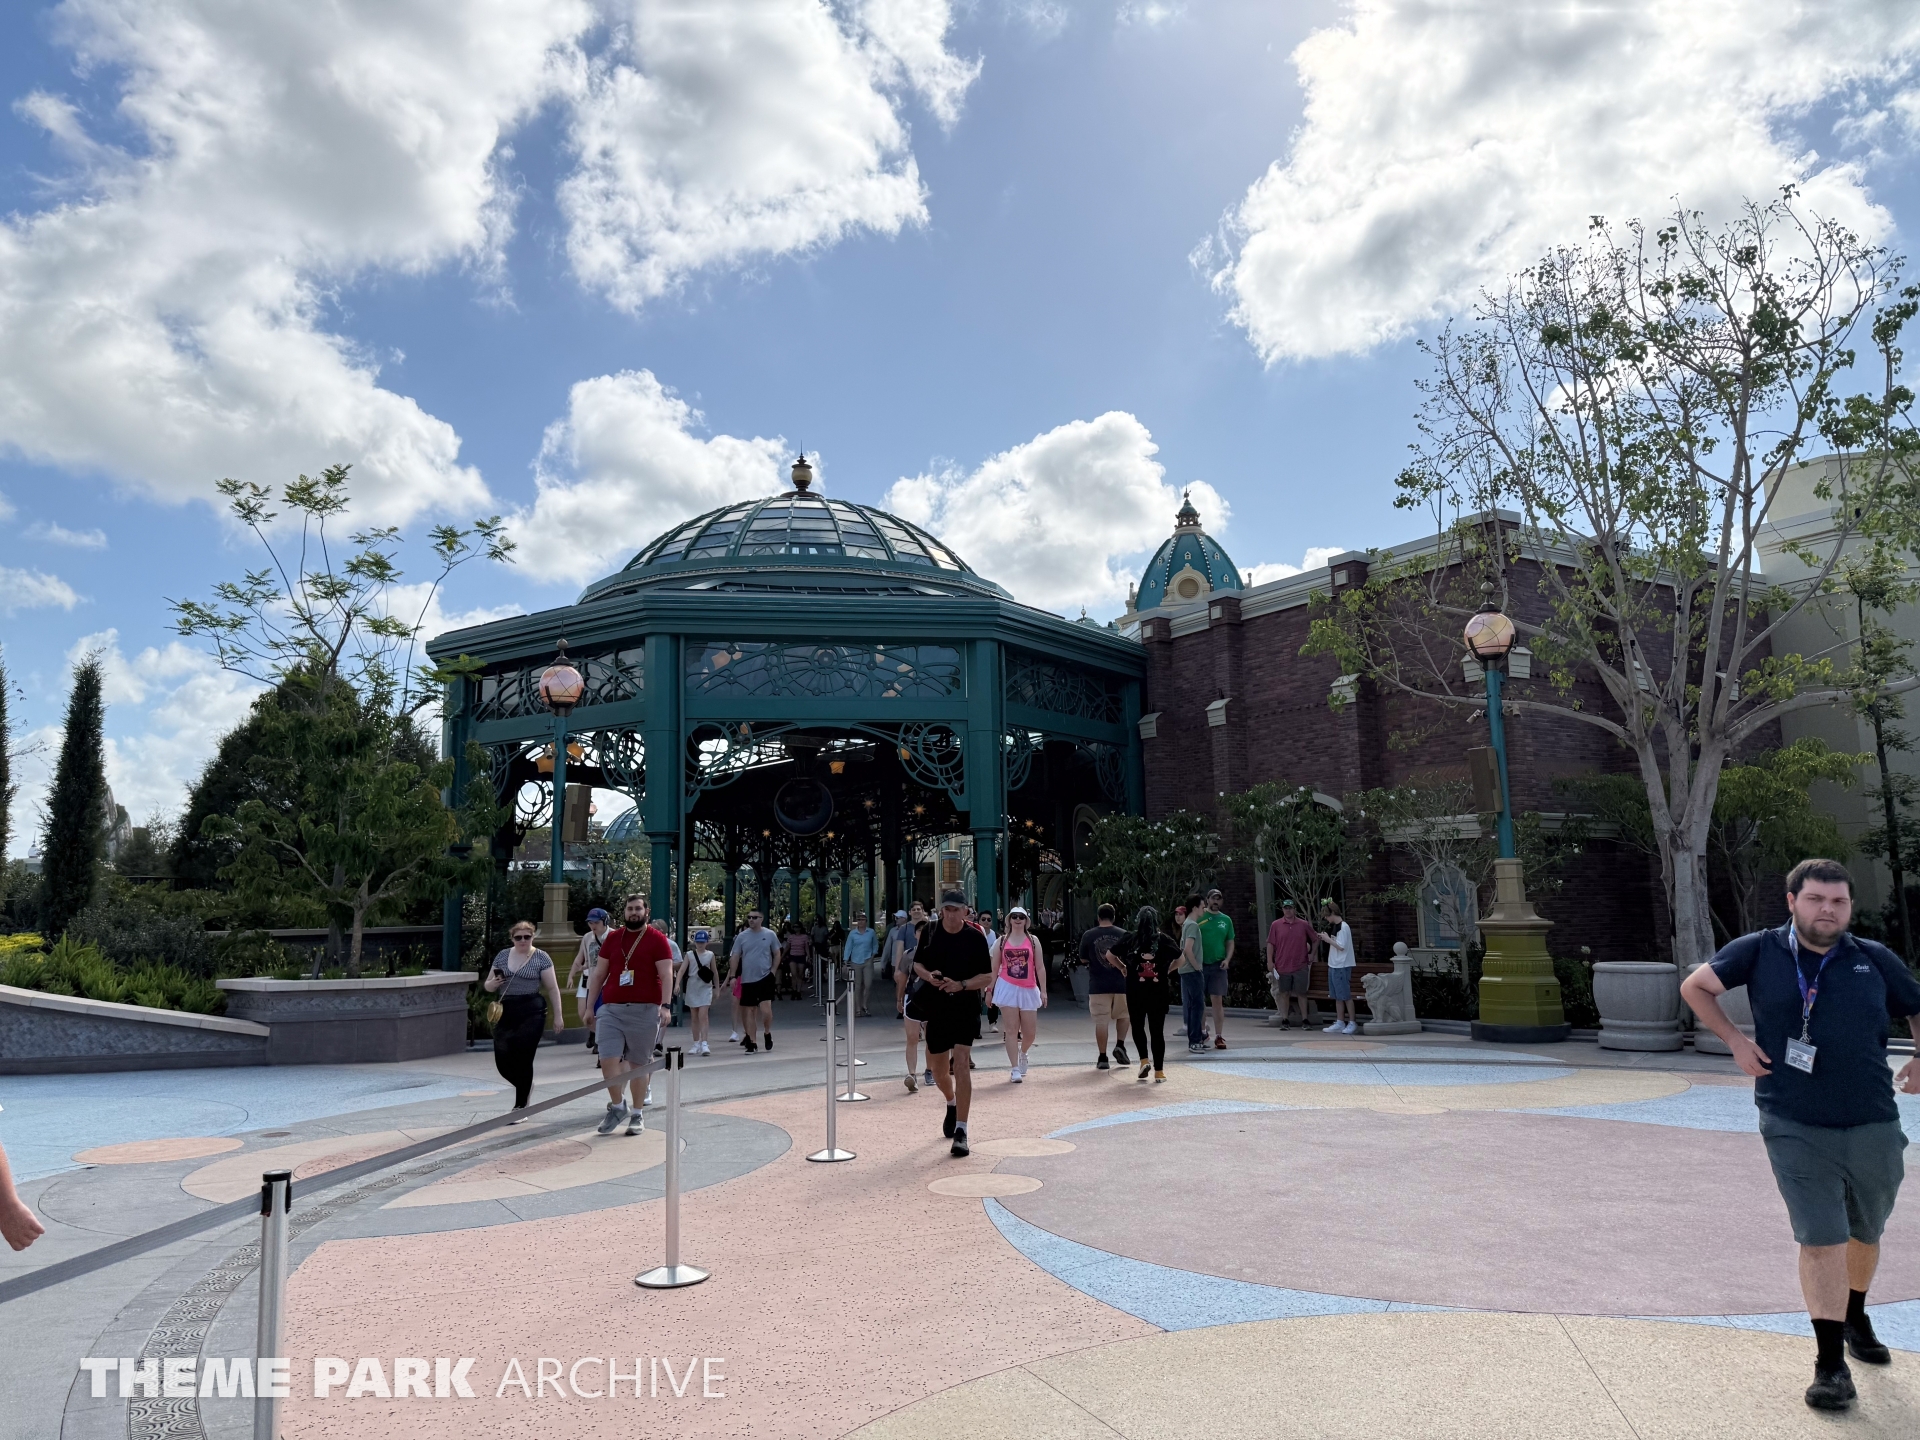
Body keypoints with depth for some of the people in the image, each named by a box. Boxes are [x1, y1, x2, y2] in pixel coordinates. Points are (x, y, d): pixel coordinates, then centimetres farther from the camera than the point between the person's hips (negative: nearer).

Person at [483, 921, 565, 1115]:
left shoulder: (541, 958, 0)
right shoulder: (502, 956, 11)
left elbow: (552, 988, 1)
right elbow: (487, 986, 18)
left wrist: (557, 1015, -2)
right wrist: (494, 982, -6)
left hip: (531, 1013, -4)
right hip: (505, 1012, 4)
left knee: (523, 1060, -6)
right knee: (502, 1060, 0)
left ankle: (520, 1107, 9)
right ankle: (526, 1087, 31)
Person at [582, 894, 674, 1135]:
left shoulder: (657, 940, -1)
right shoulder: (612, 939, 11)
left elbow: (666, 975, -7)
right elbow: (599, 974, 15)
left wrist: (665, 1005, -18)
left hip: (644, 1010, -3)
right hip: (611, 1009, 3)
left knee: (638, 1063, 5)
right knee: (607, 1060, -7)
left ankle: (638, 1114, 19)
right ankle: (617, 1106, 14)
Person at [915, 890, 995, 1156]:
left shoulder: (976, 937, -6)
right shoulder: (930, 933, 2)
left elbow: (987, 977, -5)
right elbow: (917, 964, 13)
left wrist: (961, 985, -21)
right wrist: (928, 976, -10)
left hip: (966, 1010, -3)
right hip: (936, 1009, 4)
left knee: (961, 1065, -16)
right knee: (939, 1071, 14)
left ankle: (961, 1131, -10)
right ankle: (952, 1104, 46)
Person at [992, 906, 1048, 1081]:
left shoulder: (1033, 941, 5)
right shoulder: (1001, 942, 5)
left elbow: (1040, 968, 4)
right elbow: (994, 968, 7)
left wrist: (1043, 991, -2)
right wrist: (989, 990, 3)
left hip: (1028, 990, 1)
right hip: (1007, 988, -1)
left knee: (1030, 1032, 4)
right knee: (1012, 1029, -3)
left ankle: (1023, 1053, 37)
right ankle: (1015, 1069, 1)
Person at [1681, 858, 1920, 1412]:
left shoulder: (1875, 959, 1)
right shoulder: (1759, 951, -4)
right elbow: (1695, 986, 6)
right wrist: (1735, 1039, -3)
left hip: (1874, 1126, 3)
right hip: (1796, 1128, -3)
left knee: (1865, 1234, 21)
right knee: (1821, 1240, -8)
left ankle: (1855, 1318, 48)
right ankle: (1830, 1363, 2)